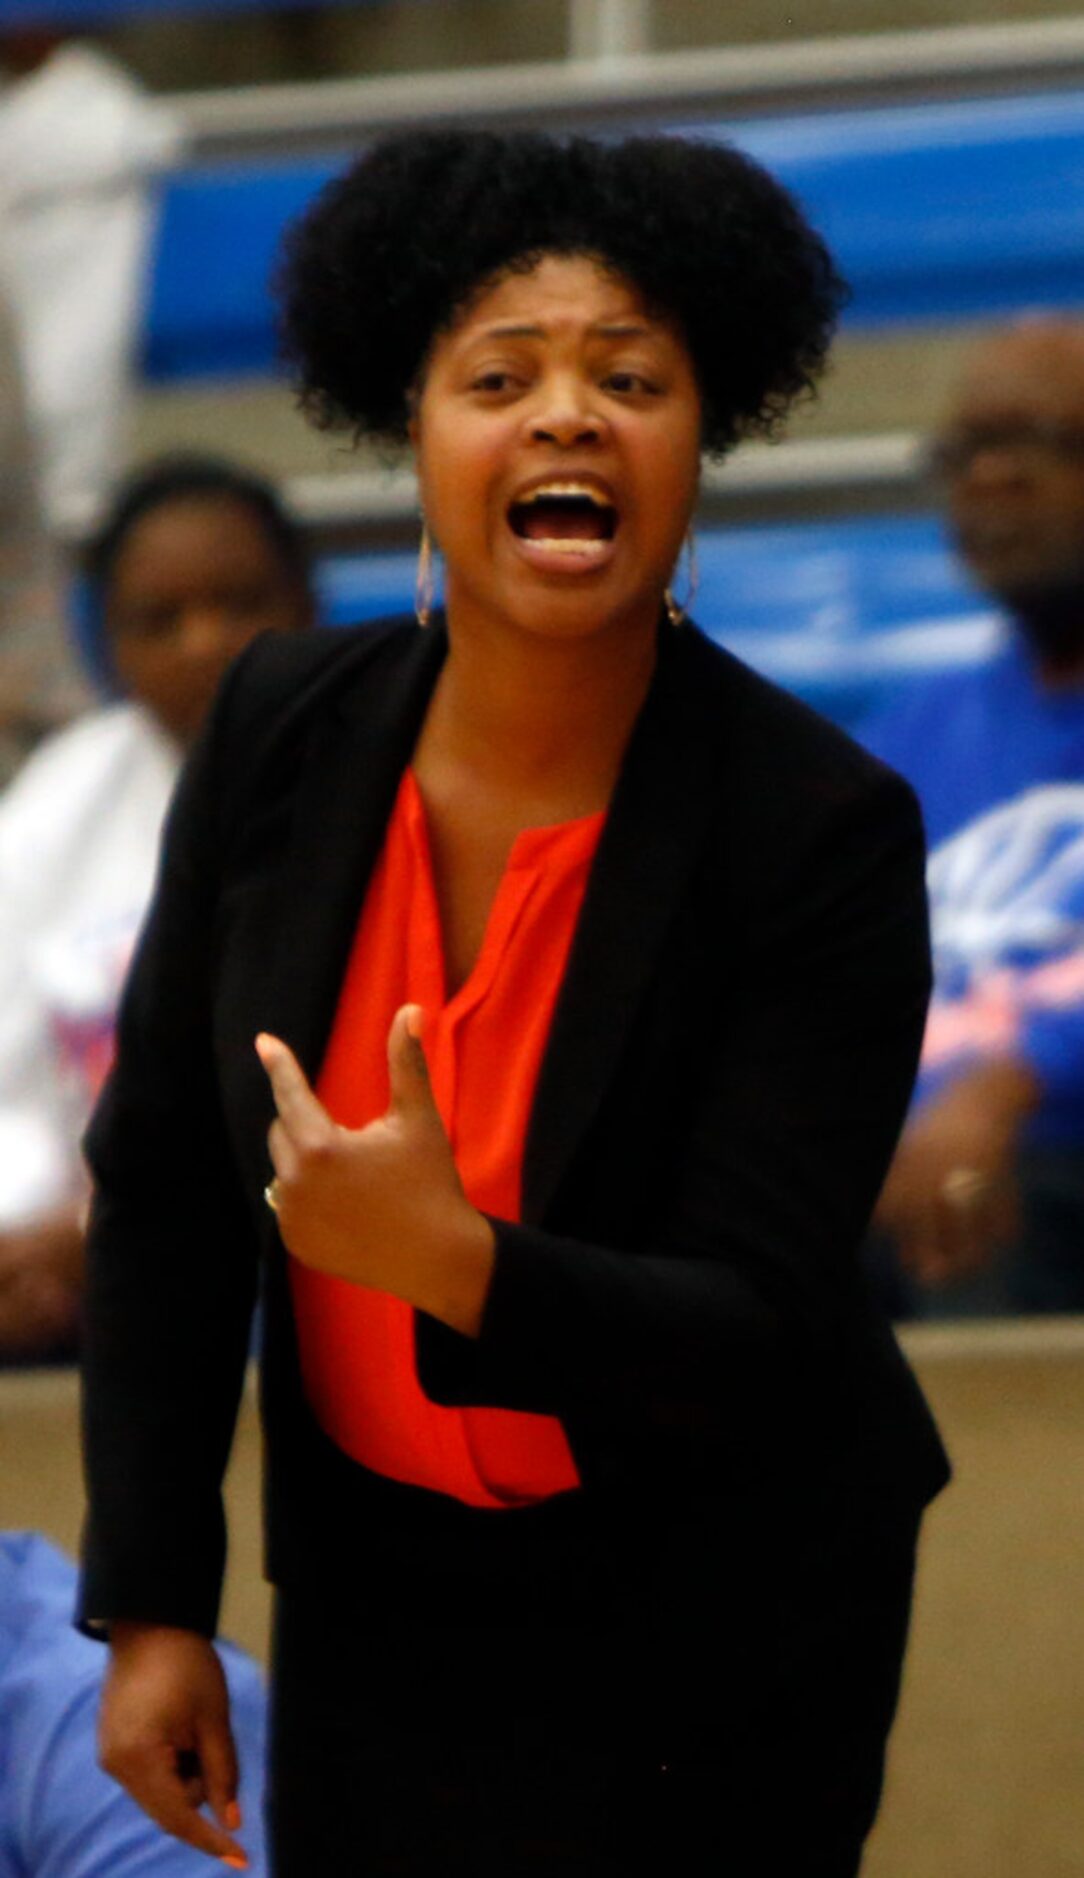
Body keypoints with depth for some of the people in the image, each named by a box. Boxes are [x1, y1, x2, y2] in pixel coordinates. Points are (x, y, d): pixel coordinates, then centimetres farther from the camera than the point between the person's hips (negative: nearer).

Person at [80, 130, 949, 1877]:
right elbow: (165, 1180, -2)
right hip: (376, 1584, 3)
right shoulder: (280, 735, -10)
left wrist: (452, 1261, -40)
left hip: (716, 1626, -3)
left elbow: (762, 1331, -23)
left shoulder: (824, 831, -21)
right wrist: (152, 1607, -3)